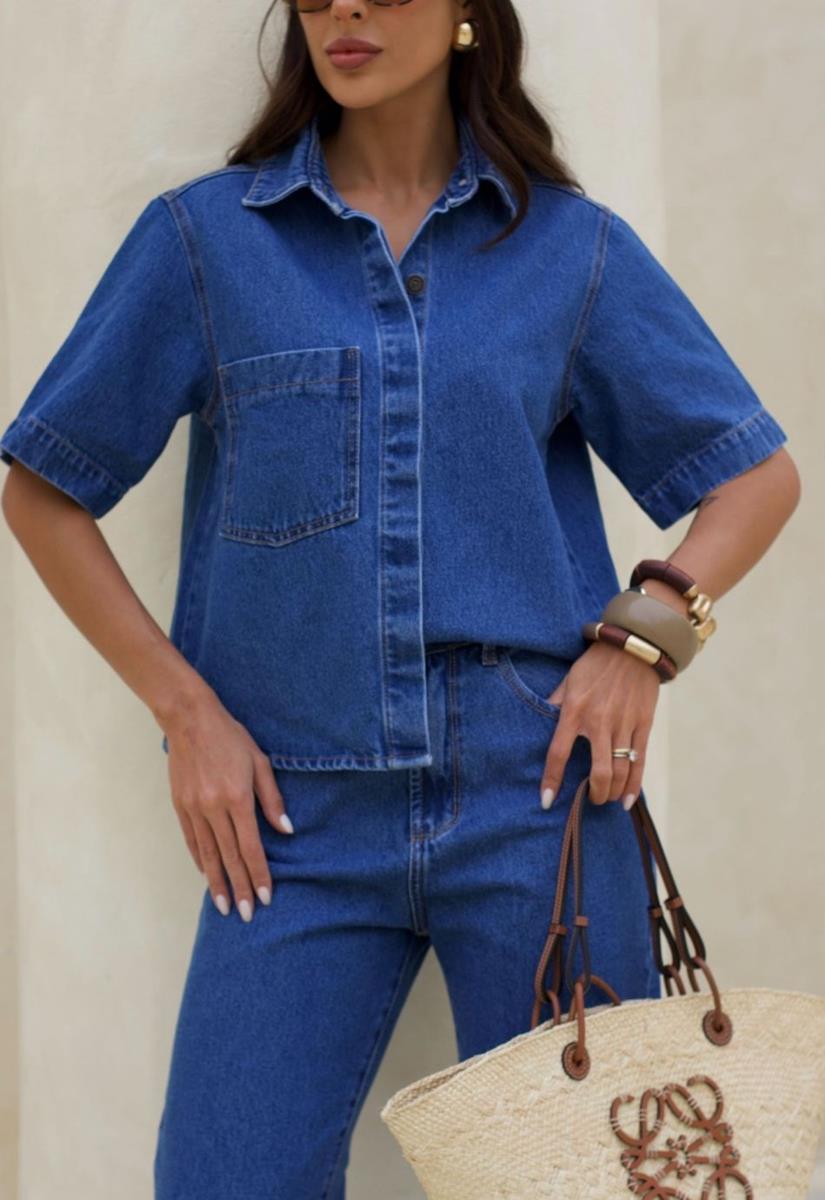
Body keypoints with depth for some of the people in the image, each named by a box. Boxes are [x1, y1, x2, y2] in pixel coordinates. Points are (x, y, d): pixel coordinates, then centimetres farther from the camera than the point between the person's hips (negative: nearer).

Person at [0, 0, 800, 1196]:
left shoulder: (573, 246, 6)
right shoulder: (204, 236, 4)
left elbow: (760, 472, 12)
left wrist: (648, 630, -5)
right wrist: (184, 708, -1)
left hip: (536, 794, 1)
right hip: (300, 818, 0)